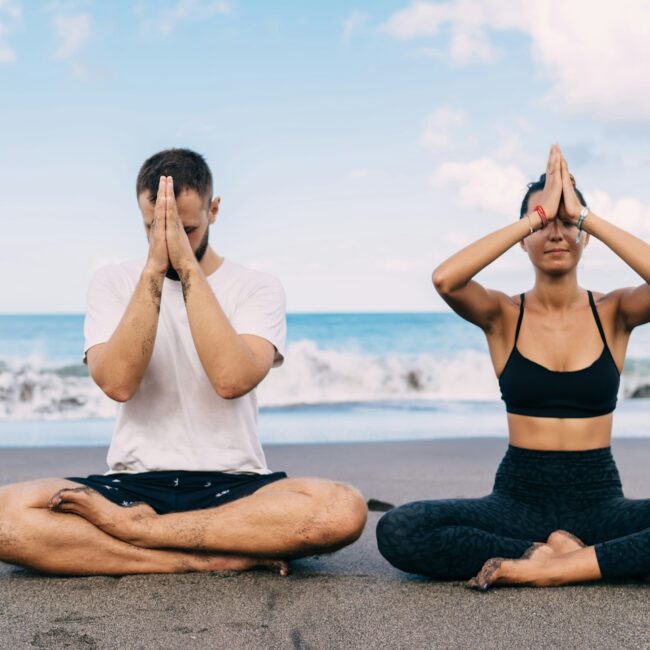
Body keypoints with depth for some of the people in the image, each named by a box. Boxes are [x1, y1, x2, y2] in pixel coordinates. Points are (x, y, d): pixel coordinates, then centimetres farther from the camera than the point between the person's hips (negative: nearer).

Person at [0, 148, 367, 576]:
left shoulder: (257, 288, 2)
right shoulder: (113, 283, 6)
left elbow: (232, 379, -18)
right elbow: (118, 382, -13)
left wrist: (187, 267, -17)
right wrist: (154, 271, -16)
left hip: (234, 487, 0)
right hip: (134, 484, 1)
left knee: (344, 510, -32)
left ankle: (132, 527, -20)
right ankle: (224, 557, -23)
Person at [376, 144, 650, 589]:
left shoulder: (613, 313, 3)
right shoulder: (504, 316, 1)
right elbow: (445, 279, -21)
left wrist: (585, 216, -17)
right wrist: (536, 216, -19)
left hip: (598, 499, 0)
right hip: (520, 497, 0)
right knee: (397, 531, -27)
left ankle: (545, 567, -23)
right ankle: (553, 552, -17)